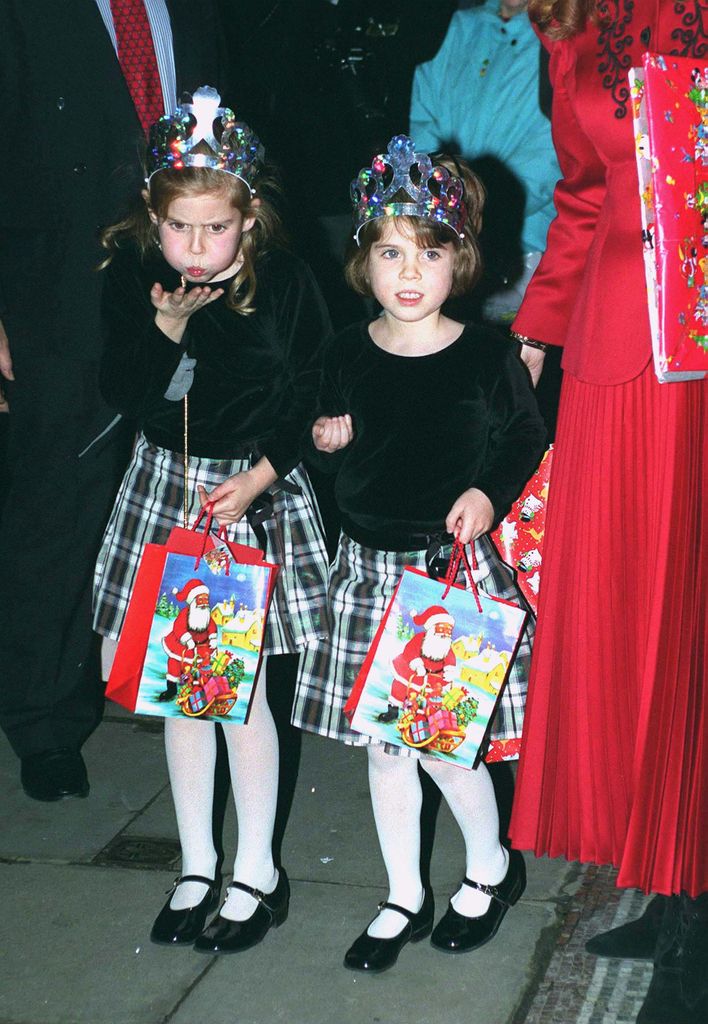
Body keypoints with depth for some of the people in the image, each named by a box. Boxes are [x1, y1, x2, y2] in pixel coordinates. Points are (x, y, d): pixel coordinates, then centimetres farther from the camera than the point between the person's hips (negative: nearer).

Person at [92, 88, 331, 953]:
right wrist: (165, 325, -20)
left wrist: (255, 479, -16)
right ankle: (197, 866, 25)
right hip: (164, 485, 3)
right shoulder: (132, 277, -5)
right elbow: (121, 393, -5)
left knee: (241, 687, 1)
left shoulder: (284, 284, -12)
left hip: (255, 493, -3)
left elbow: (307, 403, -6)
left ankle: (256, 872, 19)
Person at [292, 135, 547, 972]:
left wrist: (490, 493, -12)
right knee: (382, 742, 11)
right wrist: (324, 440, -9)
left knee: (442, 741, -1)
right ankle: (404, 897, 29)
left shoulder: (487, 357, -8)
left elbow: (527, 438, 5)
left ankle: (492, 867, 28)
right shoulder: (347, 354, -1)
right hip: (367, 566, 4)